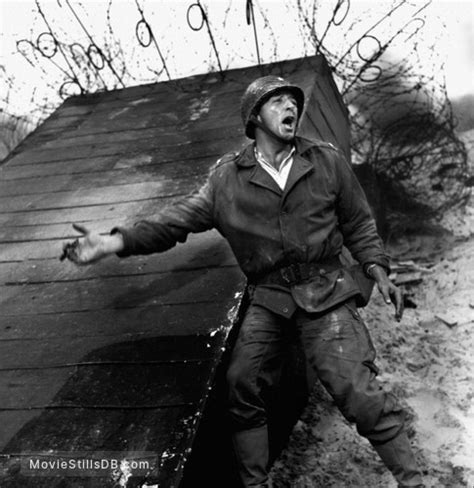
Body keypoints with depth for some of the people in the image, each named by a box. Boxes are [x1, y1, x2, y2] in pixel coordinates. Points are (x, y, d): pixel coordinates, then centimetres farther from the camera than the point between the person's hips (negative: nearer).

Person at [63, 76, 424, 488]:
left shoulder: (327, 161, 4)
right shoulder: (227, 178, 3)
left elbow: (358, 224, 12)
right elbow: (177, 221, 0)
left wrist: (378, 272, 0)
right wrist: (113, 242, -11)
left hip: (327, 292, -1)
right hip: (268, 298, 2)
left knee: (357, 390, -12)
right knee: (243, 384, -7)